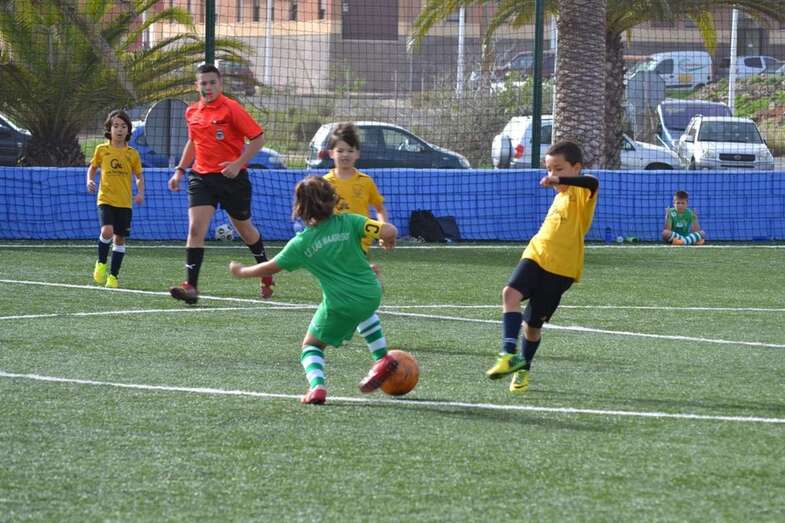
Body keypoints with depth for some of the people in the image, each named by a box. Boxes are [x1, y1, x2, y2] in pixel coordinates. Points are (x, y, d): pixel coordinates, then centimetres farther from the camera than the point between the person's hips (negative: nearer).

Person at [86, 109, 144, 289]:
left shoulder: (132, 154, 3)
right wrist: (90, 181, -3)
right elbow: (92, 168, 17)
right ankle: (101, 264, 3)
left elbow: (139, 177, 12)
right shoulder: (101, 150, 2)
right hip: (105, 199, -2)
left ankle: (113, 276, 16)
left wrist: (140, 193, -5)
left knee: (120, 238, 4)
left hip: (124, 202, 2)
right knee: (107, 231, -22)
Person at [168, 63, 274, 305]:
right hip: (201, 177, 4)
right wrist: (180, 170, 17)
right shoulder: (192, 112, 8)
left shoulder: (231, 108, -11)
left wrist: (238, 163, -20)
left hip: (231, 177, -4)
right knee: (195, 228, -14)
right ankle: (191, 286, -19)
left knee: (244, 228, 13)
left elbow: (258, 137, -11)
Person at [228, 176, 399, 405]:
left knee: (311, 345, 15)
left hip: (340, 305, -3)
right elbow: (388, 231, -11)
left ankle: (317, 386, -12)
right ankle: (382, 358, 35)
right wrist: (389, 240, 14)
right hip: (371, 294, 3)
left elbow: (271, 267, 7)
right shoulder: (348, 222, -2)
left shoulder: (301, 243, -3)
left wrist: (242, 272, 25)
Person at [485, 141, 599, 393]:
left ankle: (522, 369, 26)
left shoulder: (581, 193, -10)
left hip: (560, 268, -6)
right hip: (535, 256, 6)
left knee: (533, 322, 2)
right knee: (511, 293, -23)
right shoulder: (560, 196, 17)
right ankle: (510, 353, -31)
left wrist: (559, 180, -46)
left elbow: (593, 183, -35)